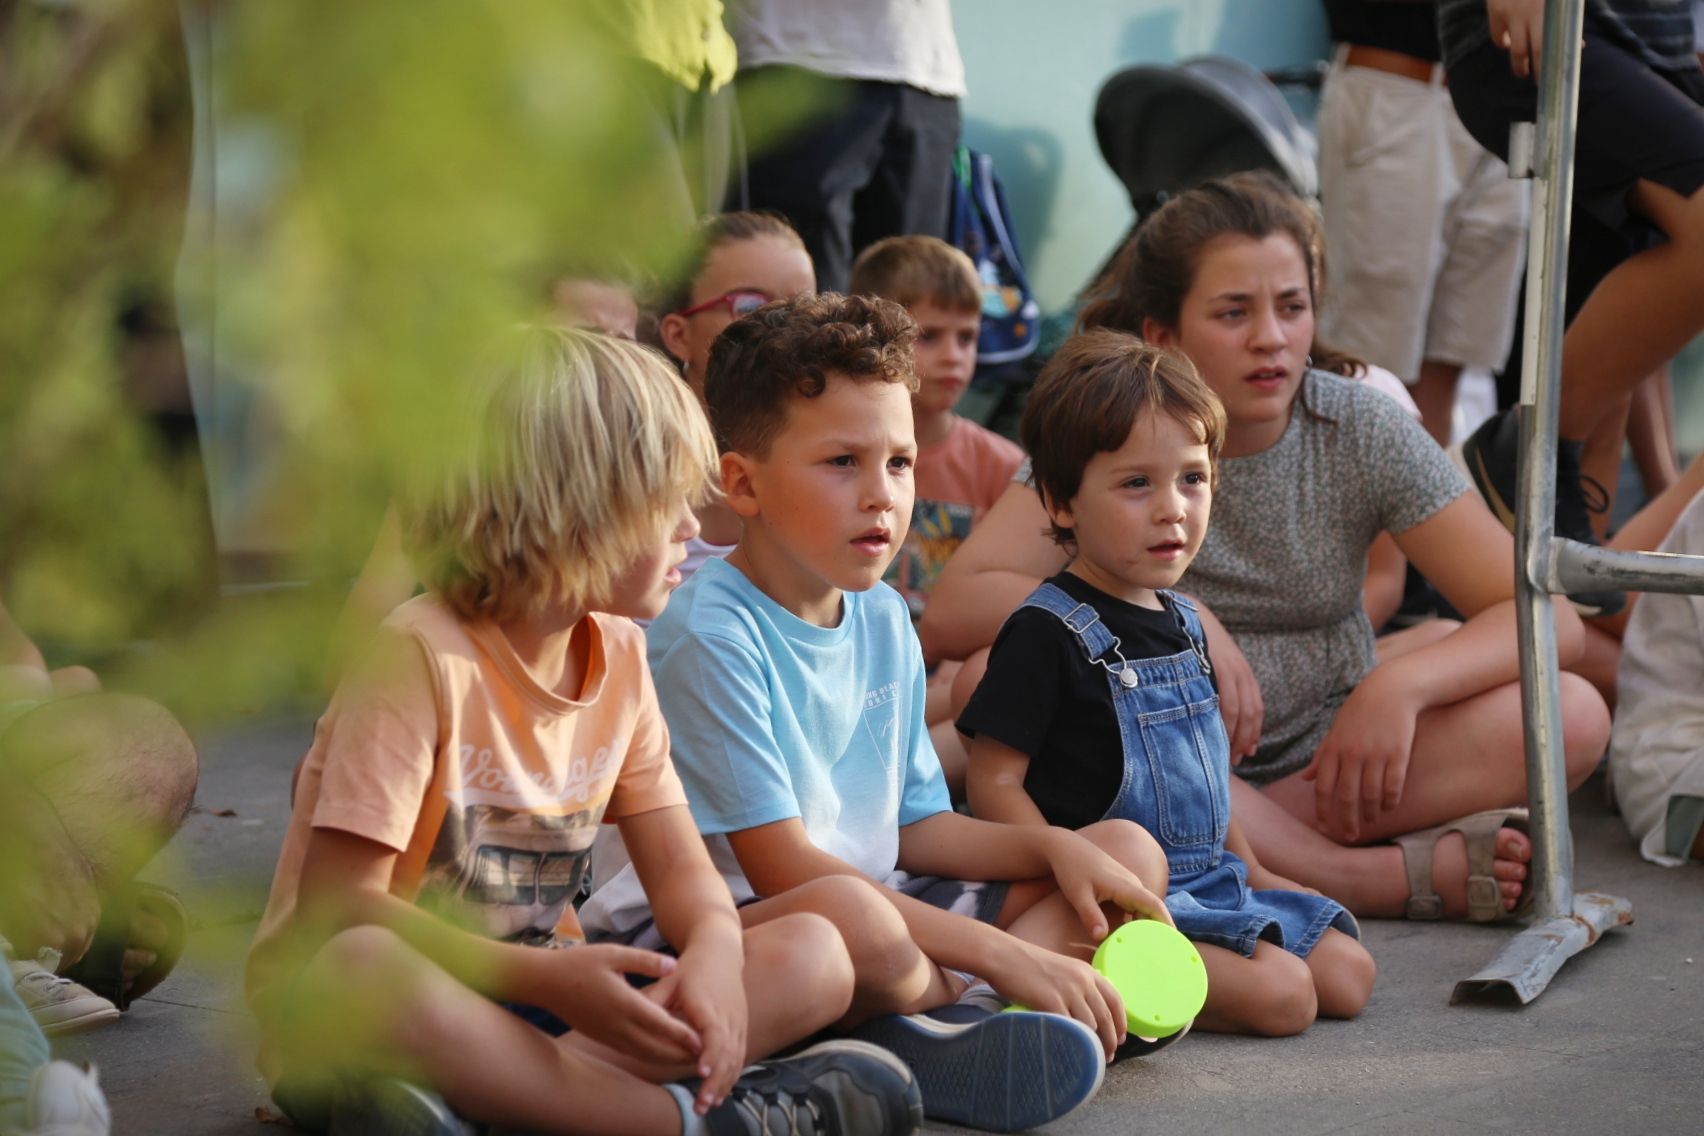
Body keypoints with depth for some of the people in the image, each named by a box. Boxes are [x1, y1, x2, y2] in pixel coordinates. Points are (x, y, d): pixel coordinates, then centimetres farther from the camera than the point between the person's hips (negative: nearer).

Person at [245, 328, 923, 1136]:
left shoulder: (618, 653, 4)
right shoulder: (421, 655, -18)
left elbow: (680, 866, 4)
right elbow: (338, 903, -23)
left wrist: (715, 954, -21)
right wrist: (549, 978, -31)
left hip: (530, 1002, 7)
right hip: (336, 1014, -7)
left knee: (813, 957, -11)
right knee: (366, 967, -43)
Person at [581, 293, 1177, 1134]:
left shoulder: (883, 620, 11)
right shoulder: (709, 635, -16)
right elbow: (782, 869, -20)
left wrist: (1057, 847, -2)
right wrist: (1002, 953, -22)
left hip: (881, 908, 10)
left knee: (1129, 849, 7)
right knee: (850, 913, -43)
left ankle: (939, 1021, -19)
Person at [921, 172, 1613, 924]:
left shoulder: (1363, 432, -5)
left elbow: (1548, 618, -8)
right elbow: (949, 614, -23)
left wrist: (1401, 682, -26)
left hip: (1325, 754, 2)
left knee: (1572, 716, -20)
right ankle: (1398, 875, -28)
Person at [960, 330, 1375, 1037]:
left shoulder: (1182, 623, 14)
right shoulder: (1046, 633, -14)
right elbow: (993, 781, -16)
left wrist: (1251, 872, 21)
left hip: (1209, 881, 9)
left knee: (1348, 975, 2)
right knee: (1282, 995, -21)